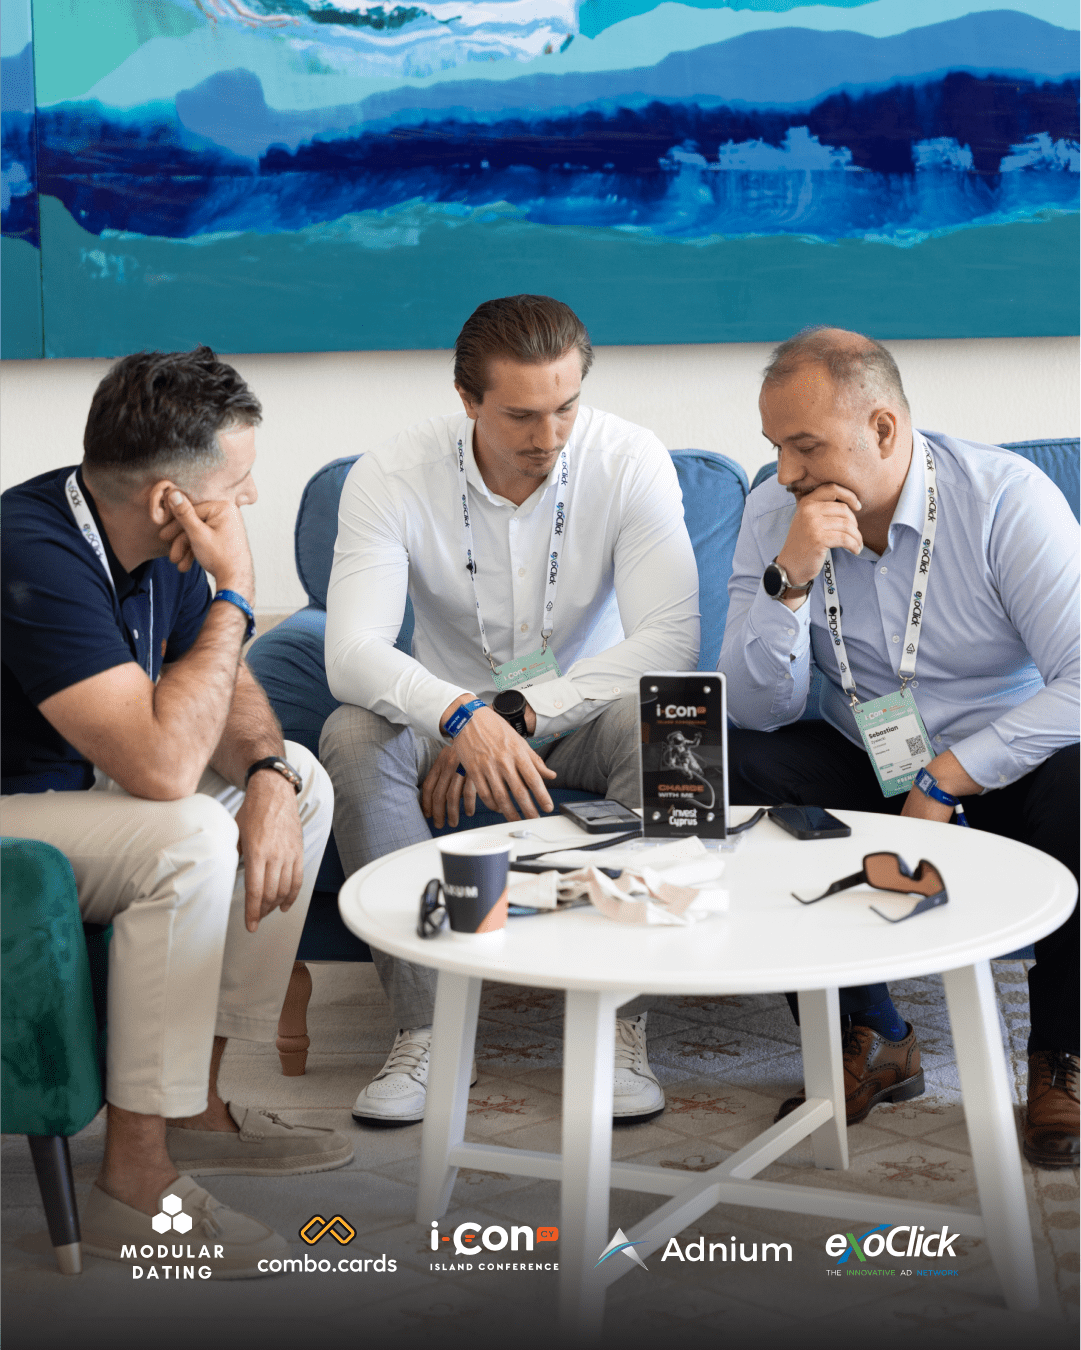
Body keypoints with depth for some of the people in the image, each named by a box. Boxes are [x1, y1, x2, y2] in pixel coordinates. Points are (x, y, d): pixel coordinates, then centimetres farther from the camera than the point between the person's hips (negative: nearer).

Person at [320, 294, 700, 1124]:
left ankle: (621, 1021, -23)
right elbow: (352, 651, -28)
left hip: (582, 711, 0)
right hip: (449, 714, 1)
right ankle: (423, 1025, -22)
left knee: (658, 724, -33)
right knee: (353, 739, -30)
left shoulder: (630, 461, -17)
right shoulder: (392, 478, -17)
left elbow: (671, 638, -25)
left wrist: (520, 713, -33)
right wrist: (461, 715, -48)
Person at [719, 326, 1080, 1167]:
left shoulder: (1005, 498, -16)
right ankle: (870, 1041, -7)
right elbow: (760, 710, -12)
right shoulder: (774, 515, -5)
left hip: (1007, 764, -3)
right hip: (869, 768, 4)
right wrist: (789, 578, -27)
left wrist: (949, 780, -29)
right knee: (737, 772, -22)